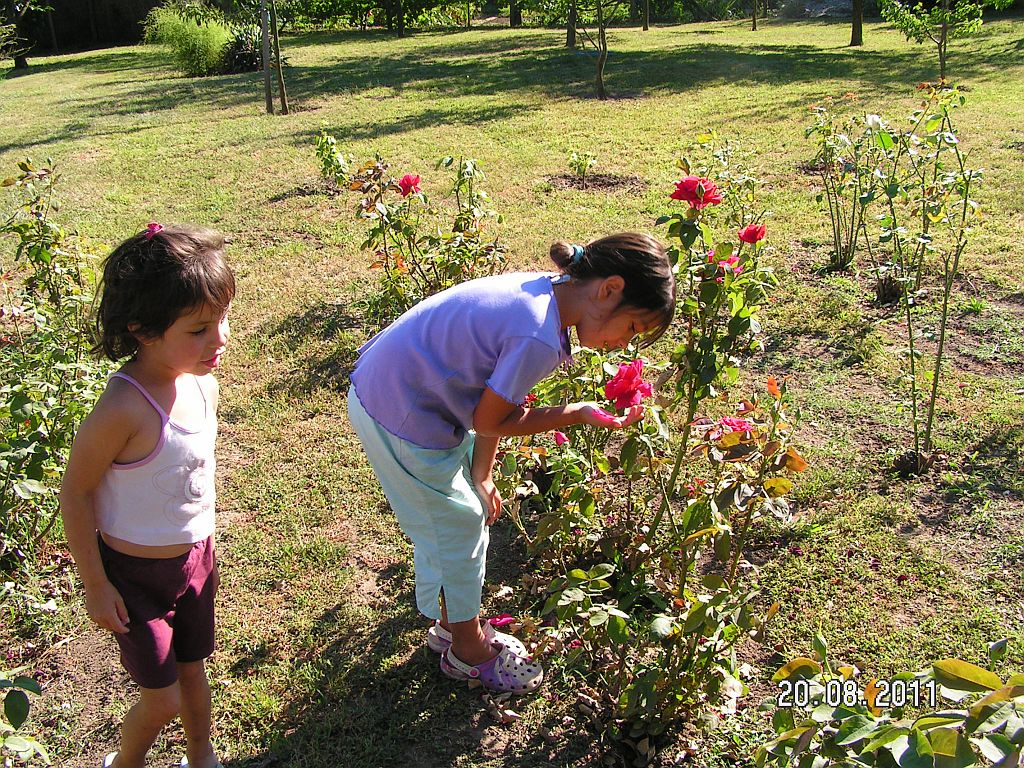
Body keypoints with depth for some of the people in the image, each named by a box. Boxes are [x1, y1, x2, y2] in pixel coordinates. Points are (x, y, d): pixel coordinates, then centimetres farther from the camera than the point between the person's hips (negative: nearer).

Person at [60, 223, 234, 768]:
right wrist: (95, 585, -12)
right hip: (135, 573, -6)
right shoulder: (124, 410, -32)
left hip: (194, 559, 6)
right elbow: (75, 493, -20)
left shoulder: (204, 385, -9)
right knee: (162, 701, 7)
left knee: (193, 670, 24)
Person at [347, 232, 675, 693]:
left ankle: (453, 625, 43)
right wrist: (576, 414, -10)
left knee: (468, 515, 22)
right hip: (401, 420, -9)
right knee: (458, 528, 9)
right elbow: (488, 422, -17)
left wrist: (480, 477, 6)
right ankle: (469, 651, 32)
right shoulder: (539, 338, -31)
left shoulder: (540, 291, -2)